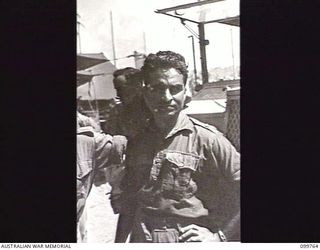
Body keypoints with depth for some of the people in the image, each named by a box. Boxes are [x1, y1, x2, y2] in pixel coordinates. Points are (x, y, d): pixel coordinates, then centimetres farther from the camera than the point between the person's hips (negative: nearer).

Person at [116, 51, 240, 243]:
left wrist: (219, 236, -14)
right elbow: (129, 203, 10)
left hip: (189, 241, -4)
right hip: (140, 240, 4)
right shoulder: (136, 142, 3)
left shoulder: (207, 139, -13)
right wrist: (119, 242, 8)